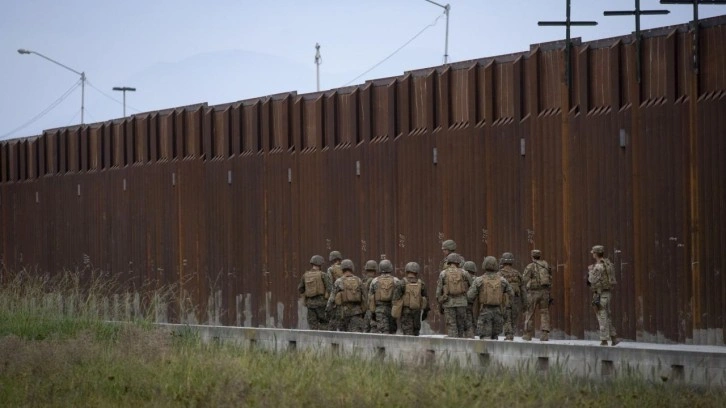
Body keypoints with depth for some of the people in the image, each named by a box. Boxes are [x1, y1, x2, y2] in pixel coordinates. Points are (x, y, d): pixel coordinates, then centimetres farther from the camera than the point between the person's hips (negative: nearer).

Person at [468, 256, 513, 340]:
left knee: (485, 338, -4)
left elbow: (470, 296, -8)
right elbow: (511, 294, 7)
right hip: (497, 311, 3)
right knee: (494, 336, 17)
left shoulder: (479, 280, -8)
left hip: (485, 312, -3)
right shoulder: (502, 280, 0)